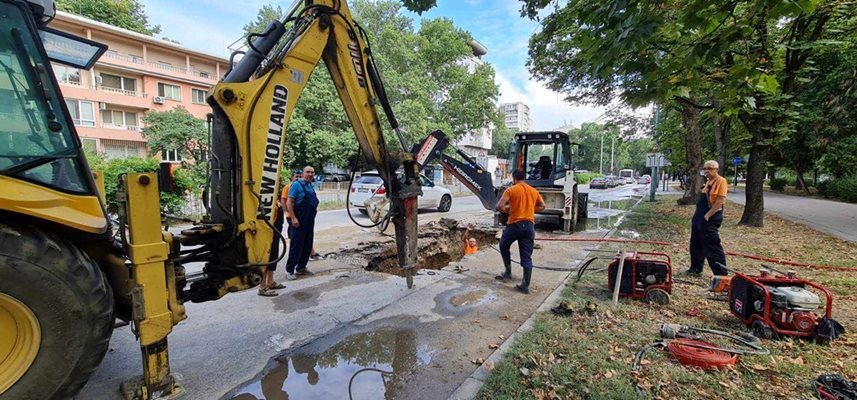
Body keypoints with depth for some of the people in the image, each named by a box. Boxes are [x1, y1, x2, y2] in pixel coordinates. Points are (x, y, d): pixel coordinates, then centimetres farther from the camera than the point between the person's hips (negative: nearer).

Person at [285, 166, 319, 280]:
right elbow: (289, 202, -14)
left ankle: (301, 267, 23)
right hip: (299, 221, -8)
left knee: (308, 245, 11)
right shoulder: (297, 185, -9)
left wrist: (314, 208, 11)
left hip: (310, 221, 8)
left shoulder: (311, 186, 14)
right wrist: (293, 218, -20)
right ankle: (289, 270, 4)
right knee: (296, 245, -5)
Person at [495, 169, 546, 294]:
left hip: (514, 224, -4)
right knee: (527, 257, 5)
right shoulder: (534, 191, 12)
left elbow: (499, 206, -13)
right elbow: (542, 206, 20)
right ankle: (526, 285, 5)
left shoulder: (511, 190, -4)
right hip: (529, 225, 4)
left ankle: (508, 272, 25)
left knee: (503, 246, 23)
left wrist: (507, 211, 7)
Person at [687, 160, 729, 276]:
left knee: (712, 247, -6)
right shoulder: (708, 182, 15)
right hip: (699, 217, 10)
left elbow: (720, 201, -20)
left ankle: (722, 274, 3)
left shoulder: (721, 181, -12)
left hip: (709, 219, -9)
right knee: (696, 245, 16)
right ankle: (696, 269, 27)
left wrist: (707, 215, -22)